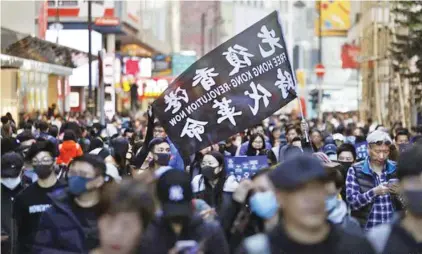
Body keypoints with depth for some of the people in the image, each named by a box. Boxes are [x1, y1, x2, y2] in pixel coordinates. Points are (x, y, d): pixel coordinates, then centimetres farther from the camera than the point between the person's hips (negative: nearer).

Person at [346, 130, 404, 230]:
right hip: (365, 229, -2)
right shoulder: (355, 170, -3)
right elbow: (352, 202, -11)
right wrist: (374, 192, -24)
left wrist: (400, 193, -14)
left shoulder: (397, 169, 5)